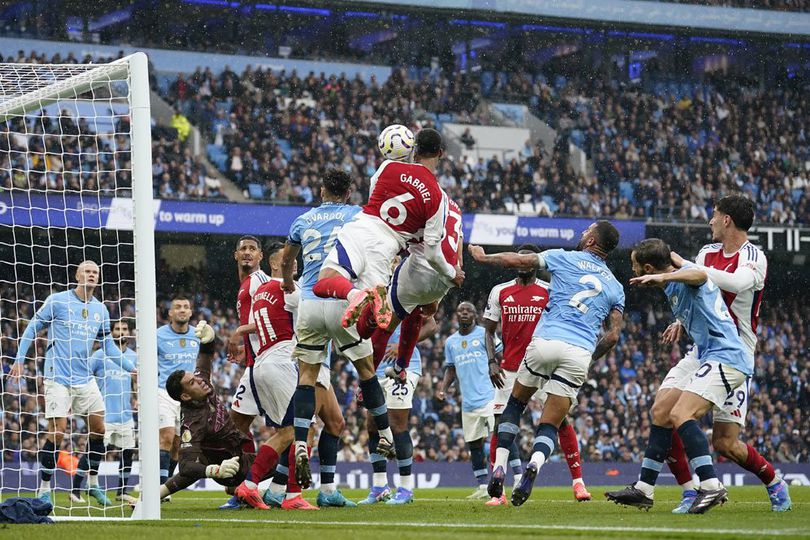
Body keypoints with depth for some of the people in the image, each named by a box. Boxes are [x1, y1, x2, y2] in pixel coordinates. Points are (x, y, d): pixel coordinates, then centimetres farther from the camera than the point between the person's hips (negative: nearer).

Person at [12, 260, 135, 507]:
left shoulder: (100, 309, 9)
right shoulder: (57, 301, -6)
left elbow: (108, 345, 17)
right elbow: (32, 328, 1)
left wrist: (131, 367, 10)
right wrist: (19, 360, -4)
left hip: (85, 378, 5)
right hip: (58, 377, -5)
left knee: (98, 429, 3)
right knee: (57, 432, -10)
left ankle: (93, 484, 18)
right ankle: (44, 489, 0)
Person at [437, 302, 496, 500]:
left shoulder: (484, 335, -1)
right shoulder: (450, 342, 15)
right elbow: (450, 369, 23)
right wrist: (444, 386, 7)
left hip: (489, 397, -6)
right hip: (468, 402, 6)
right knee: (474, 444, 9)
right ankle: (483, 487, 17)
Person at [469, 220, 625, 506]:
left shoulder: (565, 258, 10)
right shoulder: (615, 287, 18)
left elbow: (517, 260, 14)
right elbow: (613, 335, 13)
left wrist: (483, 257, 31)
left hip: (546, 342, -2)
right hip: (580, 354, 2)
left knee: (515, 404, 21)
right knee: (549, 426, 6)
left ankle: (499, 469, 7)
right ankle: (534, 464, -27)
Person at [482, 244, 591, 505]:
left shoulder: (549, 292, 2)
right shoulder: (500, 292, 7)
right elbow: (489, 330, 12)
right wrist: (492, 361, -2)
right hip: (510, 370, 2)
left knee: (561, 420, -8)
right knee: (500, 424, -4)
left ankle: (578, 482, 1)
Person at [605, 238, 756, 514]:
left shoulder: (685, 277, -11)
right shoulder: (674, 288, 19)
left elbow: (700, 275, -39)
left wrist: (662, 277, -52)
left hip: (725, 357, -11)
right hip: (712, 359, 11)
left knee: (680, 414, -25)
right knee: (662, 417, 12)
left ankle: (711, 486, -32)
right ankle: (643, 490, 17)